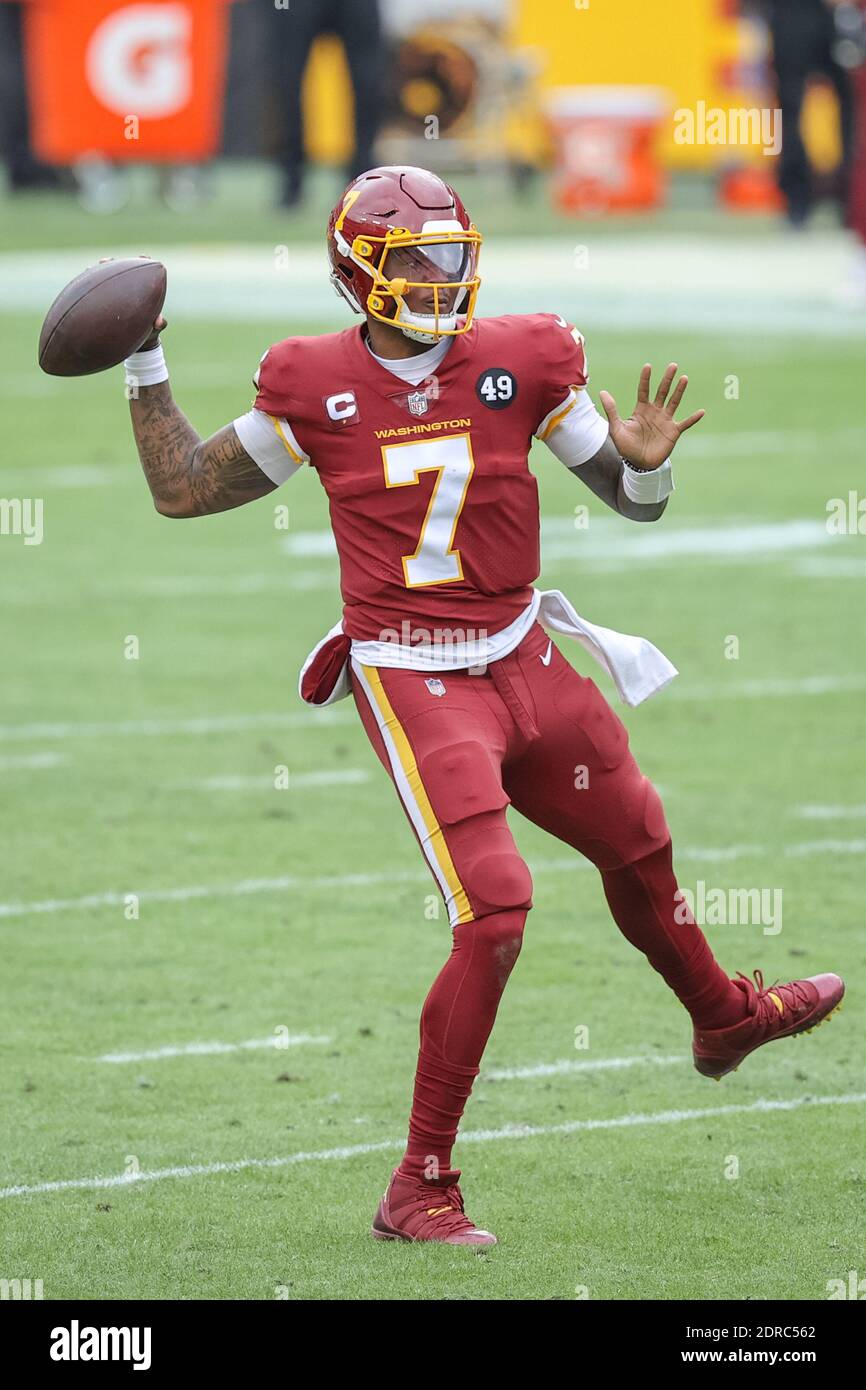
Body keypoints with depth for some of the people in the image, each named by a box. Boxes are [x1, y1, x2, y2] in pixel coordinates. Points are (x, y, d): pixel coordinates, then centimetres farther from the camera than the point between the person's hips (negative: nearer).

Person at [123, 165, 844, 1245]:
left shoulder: (521, 362, -2)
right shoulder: (315, 388, -6)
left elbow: (635, 502, 4)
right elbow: (183, 491, 4)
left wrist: (645, 464, -18)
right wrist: (147, 367, -3)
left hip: (524, 662, 5)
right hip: (414, 683, -5)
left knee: (639, 845, 24)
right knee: (494, 916, -19)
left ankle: (723, 1016, 58)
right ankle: (419, 1189, -11)